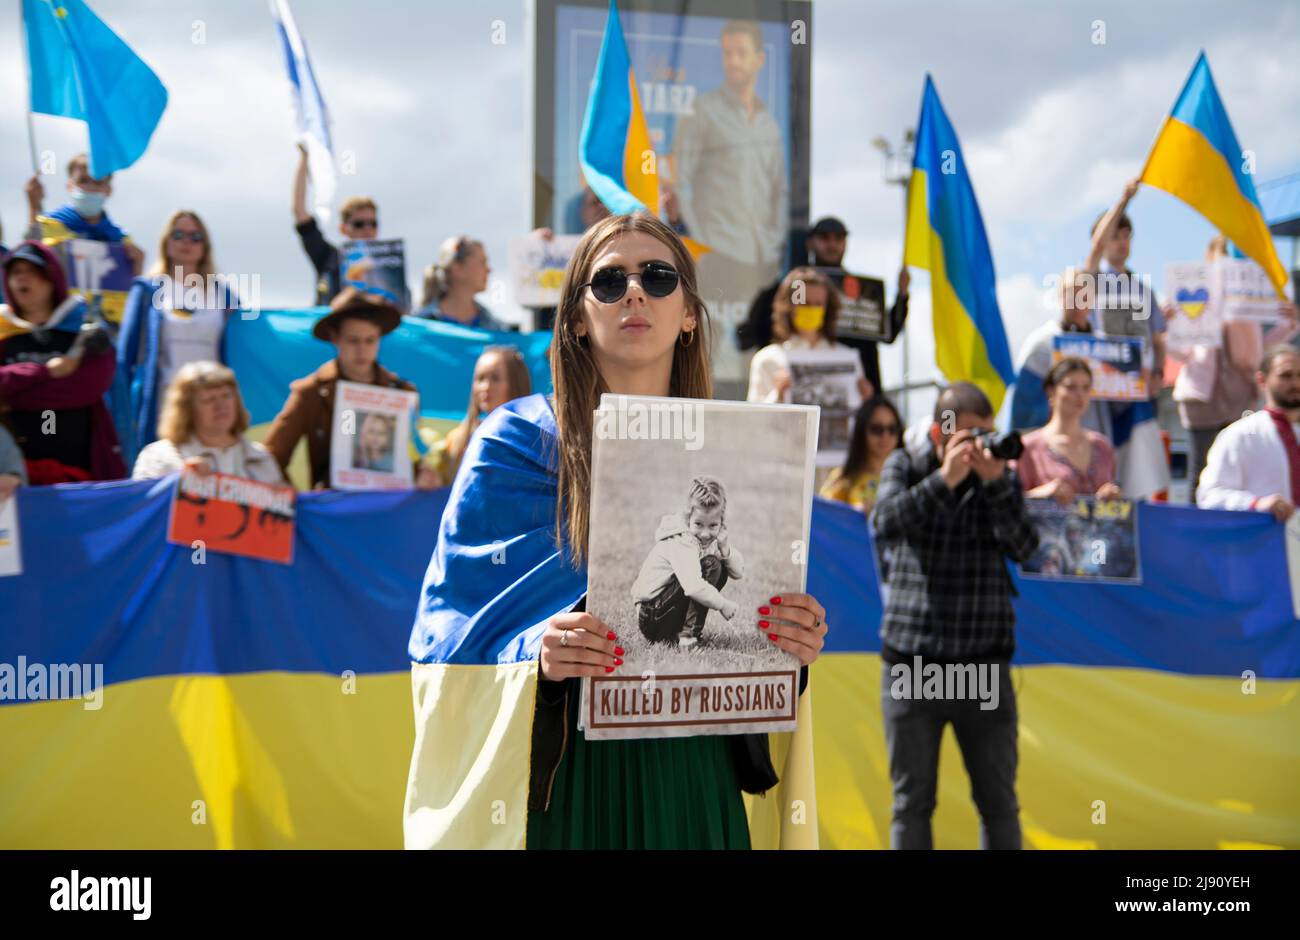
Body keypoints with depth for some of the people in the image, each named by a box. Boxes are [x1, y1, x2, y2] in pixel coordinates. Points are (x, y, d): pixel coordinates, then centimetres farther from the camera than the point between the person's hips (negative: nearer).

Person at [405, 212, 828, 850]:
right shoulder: (518, 443, -2)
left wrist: (796, 644, -10)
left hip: (694, 779, 3)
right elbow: (448, 633, -5)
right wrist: (534, 652, -25)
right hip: (565, 770, -3)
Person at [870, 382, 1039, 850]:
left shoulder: (1002, 479, 7)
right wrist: (944, 479, -22)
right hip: (912, 665, -1)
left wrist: (994, 480, -19)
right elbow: (884, 525, -13)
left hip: (984, 669, 1)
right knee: (912, 804, 5)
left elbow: (1023, 547, -8)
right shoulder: (904, 467, 5)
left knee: (999, 803, 5)